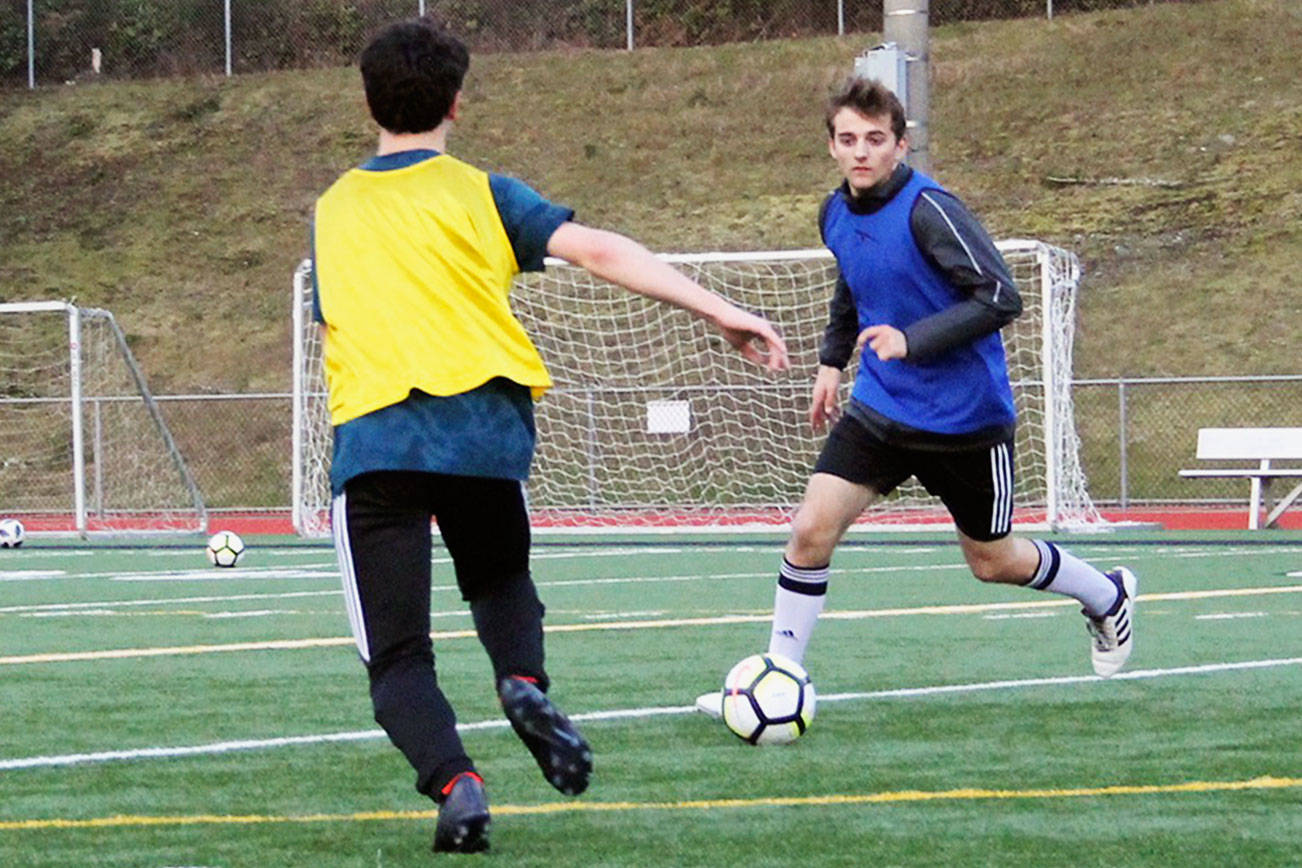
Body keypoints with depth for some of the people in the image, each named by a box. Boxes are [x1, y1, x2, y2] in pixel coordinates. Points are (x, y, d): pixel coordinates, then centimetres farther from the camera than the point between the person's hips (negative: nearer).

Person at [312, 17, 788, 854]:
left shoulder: (333, 211, 19)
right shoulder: (480, 195, 10)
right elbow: (598, 250, -2)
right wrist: (719, 311, -5)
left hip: (373, 436, 0)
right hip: (485, 427, 0)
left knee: (398, 657, 3)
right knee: (500, 581, 28)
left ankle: (453, 780, -25)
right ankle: (525, 681, -3)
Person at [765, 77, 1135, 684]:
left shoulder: (928, 210, -22)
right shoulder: (836, 214, 1)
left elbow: (1000, 299, -26)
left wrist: (912, 340, -32)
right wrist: (832, 361, 18)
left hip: (966, 414, -5)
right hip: (880, 408, 5)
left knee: (992, 563, 12)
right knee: (811, 530, -13)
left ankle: (1109, 596, 40)